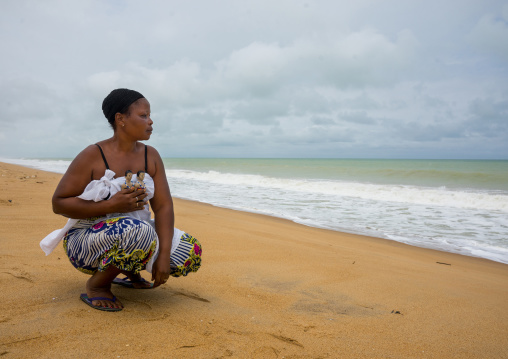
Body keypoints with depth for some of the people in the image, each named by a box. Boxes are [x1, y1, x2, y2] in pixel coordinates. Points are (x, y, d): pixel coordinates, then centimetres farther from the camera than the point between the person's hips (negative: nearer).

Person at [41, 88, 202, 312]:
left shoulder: (151, 156, -1)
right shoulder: (93, 156, -14)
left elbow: (163, 206, -7)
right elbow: (59, 203, -12)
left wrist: (164, 256, -18)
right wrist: (110, 205, -26)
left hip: (134, 233, 6)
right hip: (85, 241, -6)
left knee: (191, 252, -7)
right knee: (139, 232, -38)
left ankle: (129, 271, 14)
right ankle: (97, 284, -9)